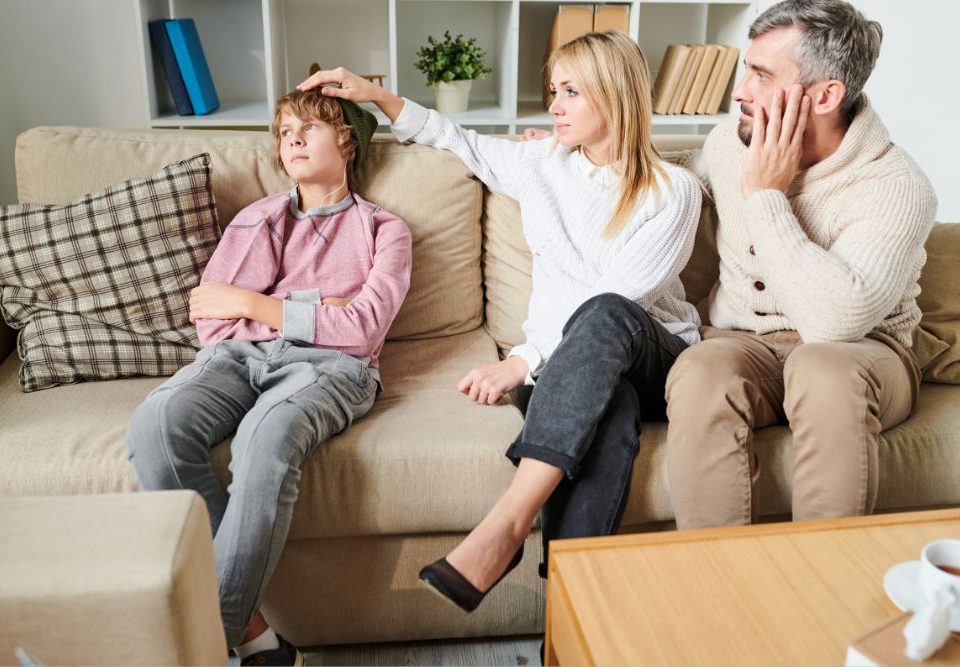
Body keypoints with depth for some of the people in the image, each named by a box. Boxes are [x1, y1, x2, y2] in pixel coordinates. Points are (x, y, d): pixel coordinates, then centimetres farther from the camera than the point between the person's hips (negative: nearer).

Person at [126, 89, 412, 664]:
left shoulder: (384, 228, 18)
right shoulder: (257, 218, 27)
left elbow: (362, 329, 0)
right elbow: (211, 320, 12)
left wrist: (254, 303, 0)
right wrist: (314, 306, 0)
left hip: (329, 364, -3)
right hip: (240, 357, 3)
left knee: (267, 434, -38)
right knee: (155, 422, -30)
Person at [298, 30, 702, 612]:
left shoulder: (673, 190, -5)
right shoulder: (541, 163, 9)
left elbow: (616, 302, -16)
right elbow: (458, 139, 26)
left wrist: (528, 358, -23)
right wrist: (377, 95, 18)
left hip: (656, 358, -2)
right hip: (571, 364, 2)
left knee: (603, 317, -40)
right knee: (608, 409, -37)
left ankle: (509, 522, -47)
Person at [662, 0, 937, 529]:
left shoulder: (896, 188, -15)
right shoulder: (728, 142, 3)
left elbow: (834, 320, -31)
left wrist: (765, 195, -22)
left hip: (860, 356, -3)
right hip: (740, 343, 4)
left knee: (821, 366, -39)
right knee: (700, 371, -33)